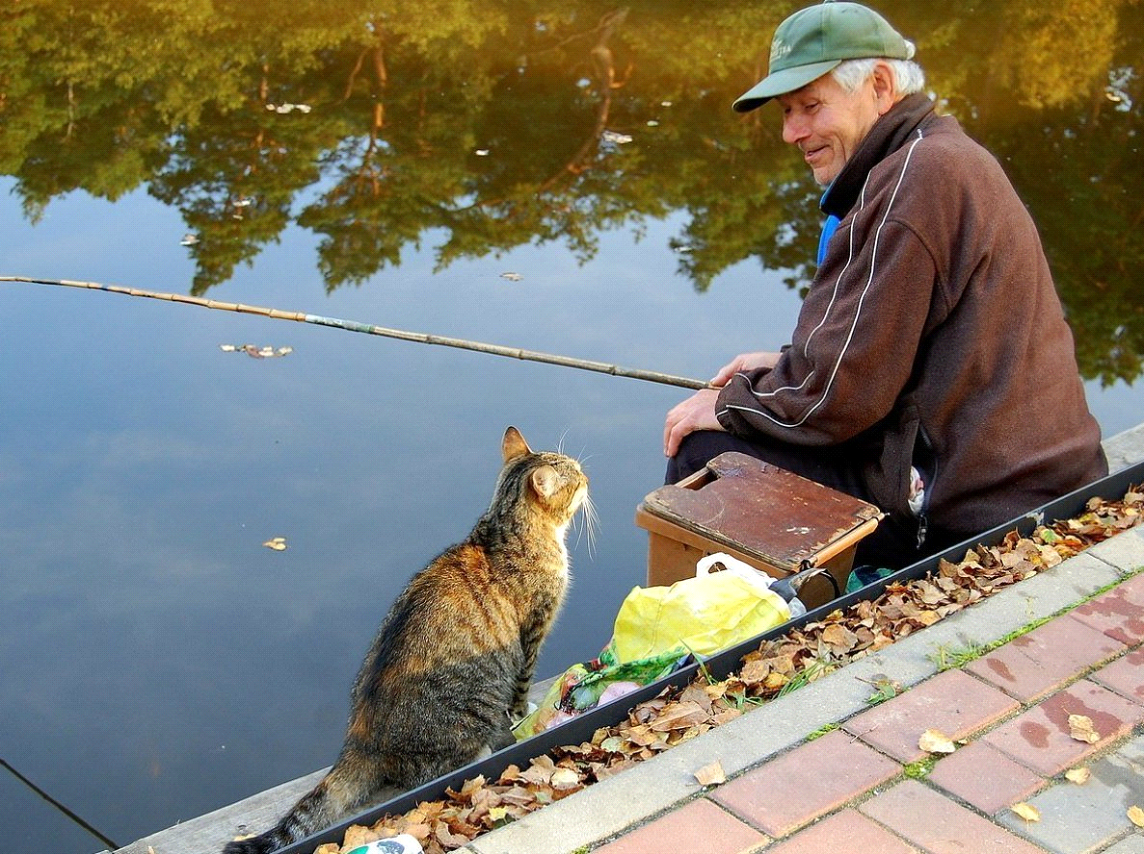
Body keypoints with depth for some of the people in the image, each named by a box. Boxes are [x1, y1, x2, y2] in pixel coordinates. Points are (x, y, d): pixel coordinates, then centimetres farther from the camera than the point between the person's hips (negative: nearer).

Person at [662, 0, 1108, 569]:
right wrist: (785, 366, 13)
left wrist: (730, 404, -3)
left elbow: (841, 392, -19)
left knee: (704, 453, -7)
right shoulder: (946, 156, 13)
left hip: (970, 515, -11)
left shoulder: (917, 177, -19)